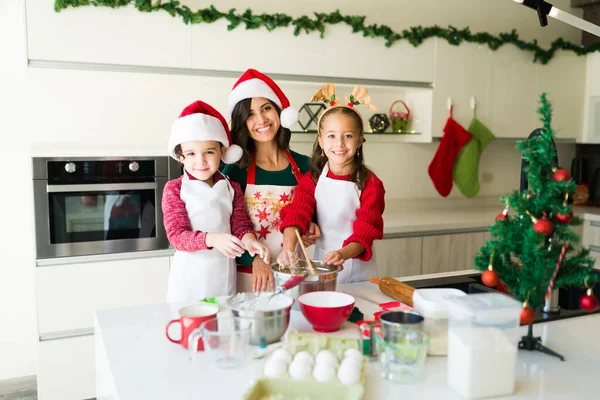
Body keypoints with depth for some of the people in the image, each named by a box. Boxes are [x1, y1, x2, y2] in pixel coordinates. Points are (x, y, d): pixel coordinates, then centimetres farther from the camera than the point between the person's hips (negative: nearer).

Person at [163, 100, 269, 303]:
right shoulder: (174, 189, -5)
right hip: (190, 274, -3)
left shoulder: (232, 188, 5)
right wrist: (211, 239, -30)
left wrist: (249, 239, -20)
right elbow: (176, 235, -12)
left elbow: (240, 225, 4)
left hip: (224, 273, 3)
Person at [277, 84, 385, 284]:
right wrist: (289, 248, -35)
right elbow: (296, 214, -16)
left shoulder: (370, 184, -8)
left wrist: (344, 253, -35)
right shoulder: (311, 180, -1)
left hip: (359, 269, -1)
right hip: (322, 265, 2)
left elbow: (367, 229, -15)